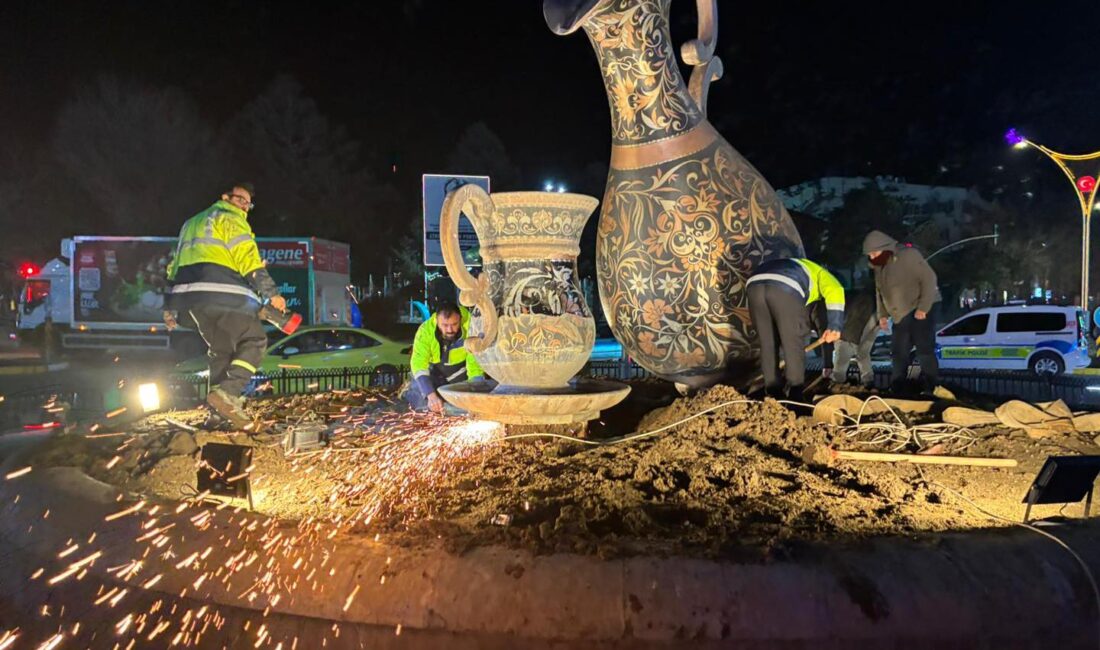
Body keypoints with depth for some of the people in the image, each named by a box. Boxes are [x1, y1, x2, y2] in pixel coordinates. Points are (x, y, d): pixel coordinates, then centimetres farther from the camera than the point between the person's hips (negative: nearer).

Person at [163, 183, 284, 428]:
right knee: (254, 341, 0)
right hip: (222, 295, -8)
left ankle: (222, 407, 11)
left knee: (220, 350, 17)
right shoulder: (230, 219, 5)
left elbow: (175, 266, 29)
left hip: (188, 297, 8)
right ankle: (228, 392, -17)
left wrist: (170, 307, 29)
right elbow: (249, 260, -9)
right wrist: (272, 293, -11)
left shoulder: (191, 224, 32)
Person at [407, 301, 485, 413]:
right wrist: (431, 395, -48)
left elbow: (475, 365, -28)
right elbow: (419, 363, -36)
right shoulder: (425, 330, -31)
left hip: (458, 370, 1)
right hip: (433, 370, -1)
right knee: (423, 403, -13)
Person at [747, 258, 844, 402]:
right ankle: (795, 393, 15)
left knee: (767, 342, 19)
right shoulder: (821, 274, 31)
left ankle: (772, 391, 25)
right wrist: (834, 325, 0)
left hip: (755, 285, 6)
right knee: (793, 343, 10)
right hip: (784, 289, -5)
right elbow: (835, 291, 6)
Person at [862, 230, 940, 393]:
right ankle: (897, 390, 19)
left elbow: (929, 278, -17)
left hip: (918, 312, -8)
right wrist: (882, 314, 11)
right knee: (898, 353, 11)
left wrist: (923, 307, -22)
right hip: (900, 317, 8)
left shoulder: (908, 255, -13)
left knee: (925, 351, -9)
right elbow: (879, 292, 20)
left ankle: (931, 390, -4)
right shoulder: (879, 267, 11)